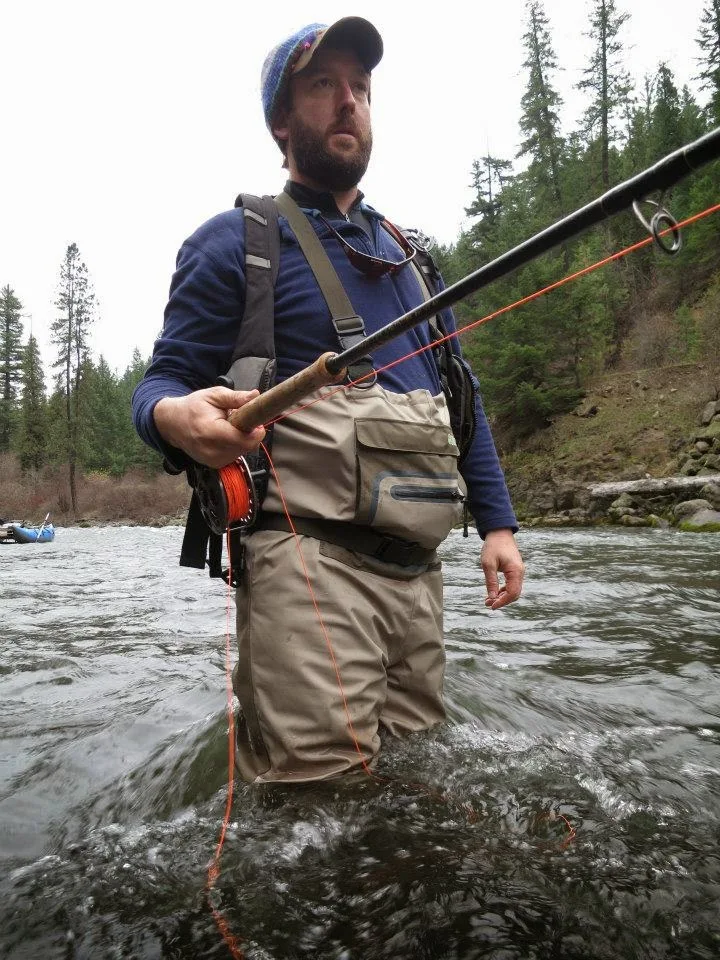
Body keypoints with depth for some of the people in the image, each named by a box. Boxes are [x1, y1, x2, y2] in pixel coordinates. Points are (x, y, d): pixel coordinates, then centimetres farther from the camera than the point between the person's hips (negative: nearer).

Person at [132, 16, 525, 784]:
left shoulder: (404, 253, 21)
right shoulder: (237, 239, 3)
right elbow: (162, 381, 0)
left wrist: (497, 521, 12)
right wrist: (175, 416, -26)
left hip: (416, 567, 7)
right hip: (309, 558, -6)